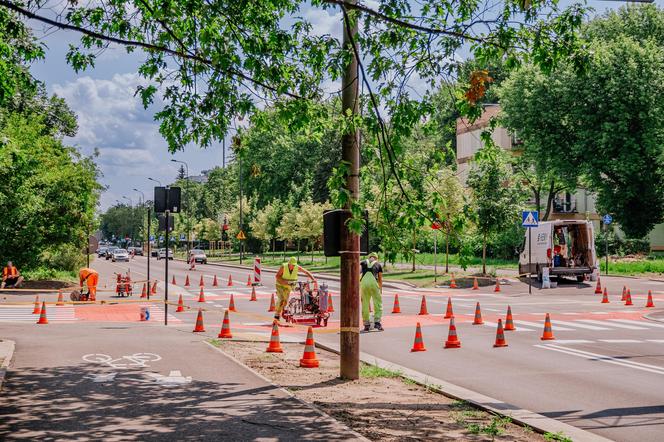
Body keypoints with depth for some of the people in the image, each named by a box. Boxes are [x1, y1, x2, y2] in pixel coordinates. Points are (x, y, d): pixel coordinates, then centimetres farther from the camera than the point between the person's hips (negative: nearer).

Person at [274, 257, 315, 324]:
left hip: (288, 286, 4)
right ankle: (277, 315, -13)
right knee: (281, 299, -22)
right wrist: (284, 281, -35)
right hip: (280, 285, -4)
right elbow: (277, 276, -22)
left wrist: (313, 279, -18)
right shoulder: (283, 267, -23)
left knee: (285, 302, 5)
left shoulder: (297, 267, -16)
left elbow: (306, 272, -7)